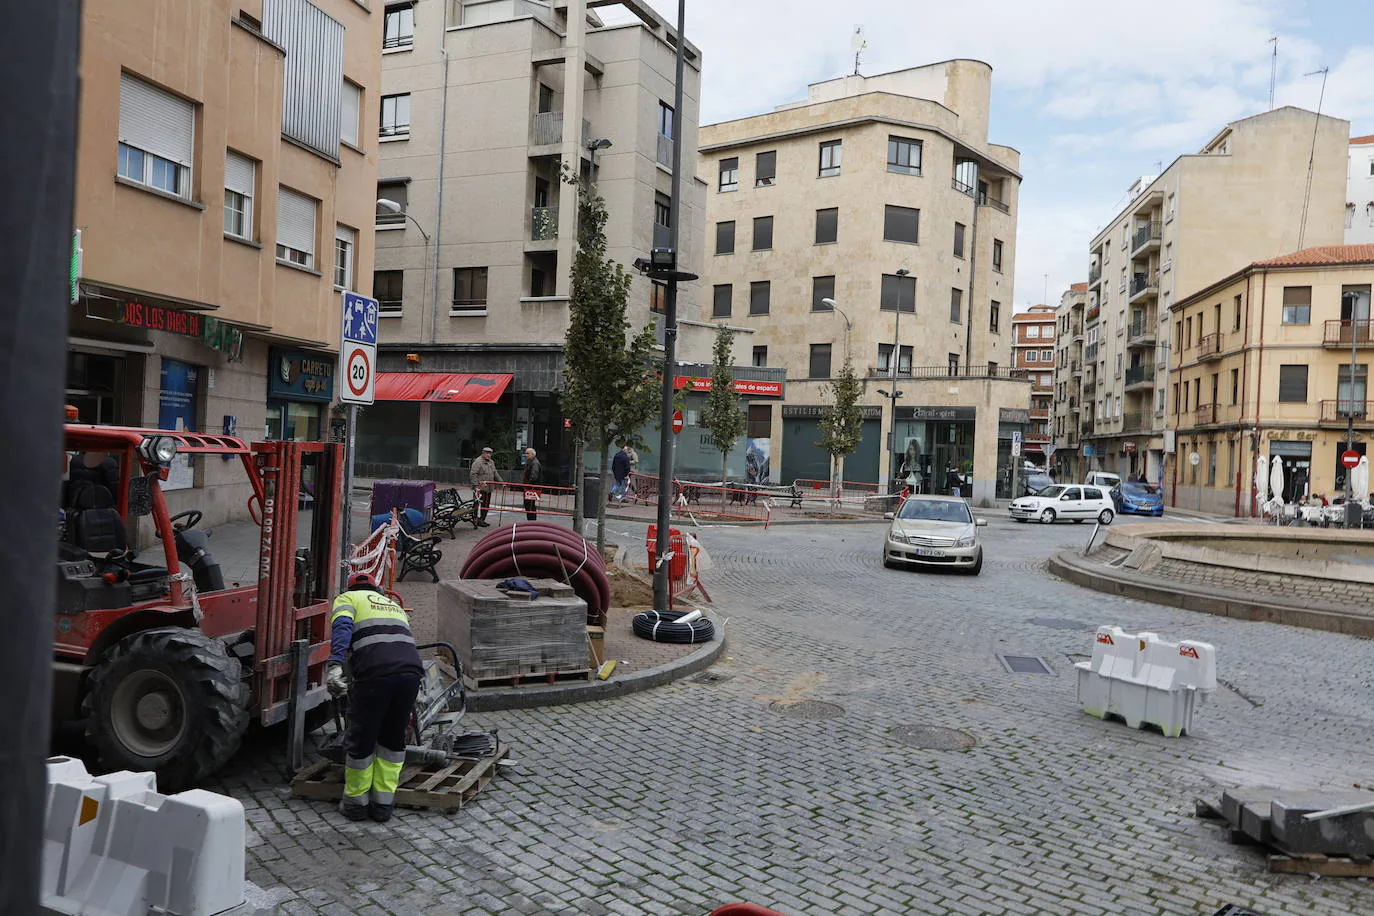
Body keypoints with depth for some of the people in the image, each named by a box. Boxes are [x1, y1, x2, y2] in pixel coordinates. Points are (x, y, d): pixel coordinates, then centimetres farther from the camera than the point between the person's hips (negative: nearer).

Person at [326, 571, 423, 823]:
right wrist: (408, 707, 47)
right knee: (393, 739, 21)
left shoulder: (347, 599, 22)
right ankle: (383, 803, 28)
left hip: (375, 673, -5)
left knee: (361, 739, 14)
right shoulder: (395, 606, 37)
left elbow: (342, 626, -2)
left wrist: (335, 665, -16)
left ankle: (356, 802, 28)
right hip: (412, 670, 5)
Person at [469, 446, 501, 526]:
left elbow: (495, 474, 27)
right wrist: (476, 485, -22)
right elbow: (473, 474, -15)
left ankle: (482, 520, 17)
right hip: (480, 488, -8)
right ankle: (478, 520, -5)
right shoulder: (478, 462, -8)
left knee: (487, 505, 9)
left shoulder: (491, 462, 19)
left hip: (488, 489, 8)